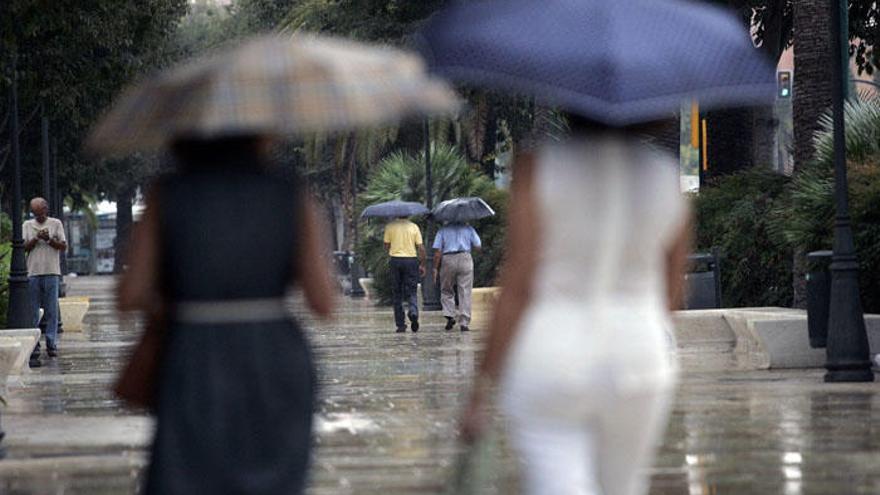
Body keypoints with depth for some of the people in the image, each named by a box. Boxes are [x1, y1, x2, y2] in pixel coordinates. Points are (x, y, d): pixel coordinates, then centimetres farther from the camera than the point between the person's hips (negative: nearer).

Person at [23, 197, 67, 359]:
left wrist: (49, 239, -11)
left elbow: (64, 246, 3)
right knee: (33, 311, 0)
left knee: (52, 310, -3)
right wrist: (36, 238, -11)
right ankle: (34, 344, 3)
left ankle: (51, 344, -1)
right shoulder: (27, 225, 11)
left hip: (52, 272, -1)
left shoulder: (56, 224, 7)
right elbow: (24, 247, 4)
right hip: (33, 272, 1)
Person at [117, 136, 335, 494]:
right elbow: (323, 303, -6)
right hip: (276, 375, 2)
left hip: (197, 380, -1)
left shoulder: (165, 196, -2)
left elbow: (130, 296, -4)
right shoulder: (292, 198, -2)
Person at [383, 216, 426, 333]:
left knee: (397, 294, 8)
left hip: (395, 260, 0)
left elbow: (386, 247, 1)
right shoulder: (414, 227, 0)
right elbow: (421, 248, -3)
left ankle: (400, 325, 6)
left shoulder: (390, 226, -1)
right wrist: (422, 265, 5)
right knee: (411, 292, 6)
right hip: (411, 260, 0)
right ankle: (413, 311, -24)